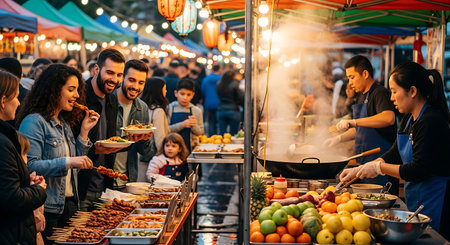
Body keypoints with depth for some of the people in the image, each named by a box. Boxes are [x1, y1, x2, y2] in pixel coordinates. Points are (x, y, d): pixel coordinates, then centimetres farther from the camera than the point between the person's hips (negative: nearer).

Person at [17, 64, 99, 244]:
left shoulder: (64, 123, 15)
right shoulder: (34, 122, -11)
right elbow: (30, 166, -21)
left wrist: (84, 131, 8)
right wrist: (67, 162, -27)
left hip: (69, 204, 8)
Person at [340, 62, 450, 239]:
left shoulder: (432, 121, -21)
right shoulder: (409, 118, 9)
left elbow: (418, 170, -23)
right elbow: (395, 155, 15)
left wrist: (379, 168, -14)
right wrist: (359, 170, 8)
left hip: (434, 203, -9)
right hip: (416, 201, 9)